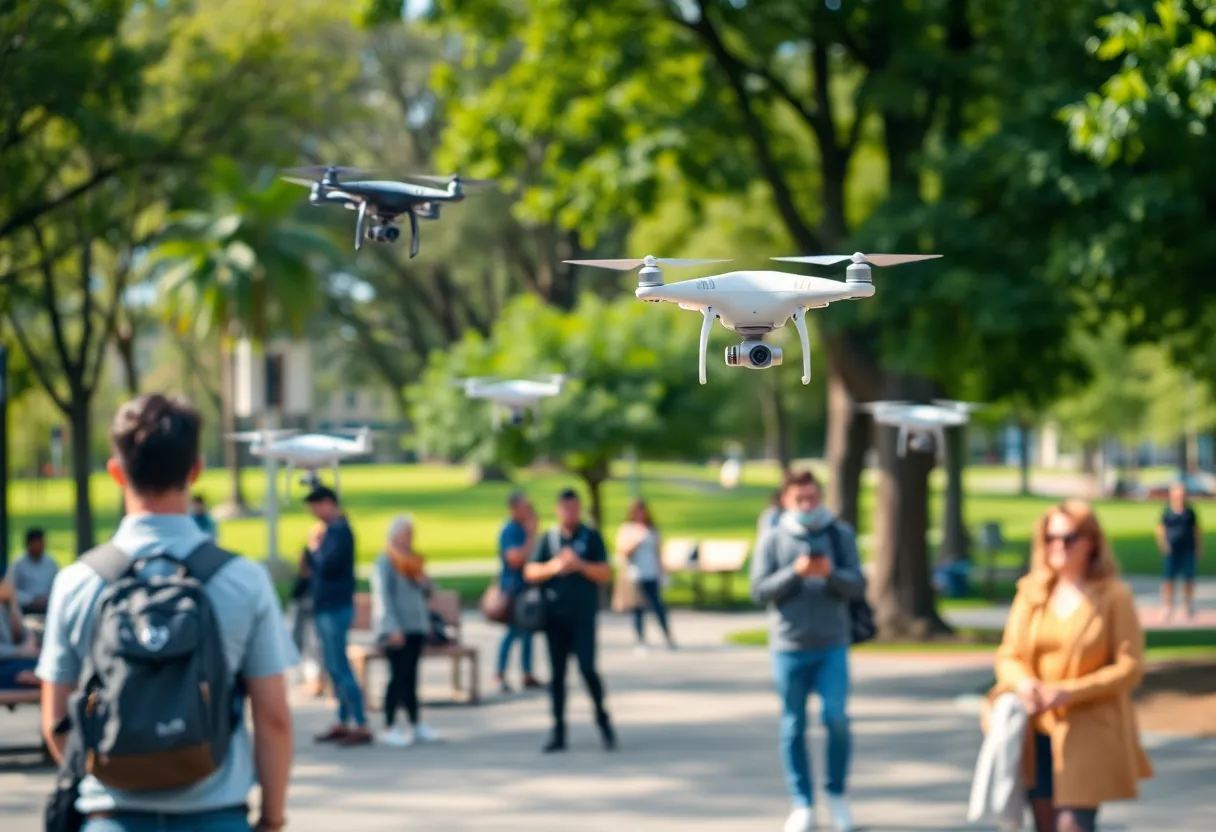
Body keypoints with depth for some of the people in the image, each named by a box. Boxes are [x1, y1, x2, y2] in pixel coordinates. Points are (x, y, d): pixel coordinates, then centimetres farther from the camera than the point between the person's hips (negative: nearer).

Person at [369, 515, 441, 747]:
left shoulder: (413, 560, 16)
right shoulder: (385, 562, -6)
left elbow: (427, 592, 22)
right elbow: (383, 597, -12)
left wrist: (423, 582, -1)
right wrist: (392, 629, -19)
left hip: (416, 628, 7)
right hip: (396, 630, -7)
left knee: (410, 677, 9)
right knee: (399, 676, -9)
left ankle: (415, 726, 13)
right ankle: (389, 729, -5)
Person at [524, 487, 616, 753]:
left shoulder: (591, 537, 4)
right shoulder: (548, 539, 10)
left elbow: (605, 574, -2)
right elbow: (530, 572, 5)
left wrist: (579, 564, -16)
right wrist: (553, 567, -12)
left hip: (583, 615, -2)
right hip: (554, 615, 2)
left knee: (587, 668, -12)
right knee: (557, 673, 3)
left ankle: (603, 718, 8)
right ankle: (558, 731, 7)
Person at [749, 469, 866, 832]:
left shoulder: (841, 534, 4)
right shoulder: (772, 540, 3)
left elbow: (857, 586, 0)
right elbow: (760, 591, -3)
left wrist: (831, 573, -19)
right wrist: (795, 572, -17)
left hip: (833, 645, 0)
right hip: (788, 646, 0)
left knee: (836, 717, -10)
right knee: (793, 726, 4)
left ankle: (837, 794, 10)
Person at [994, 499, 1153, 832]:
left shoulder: (1113, 596, -5)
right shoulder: (1031, 593, 8)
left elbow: (1130, 668, -8)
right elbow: (1008, 655, 11)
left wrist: (1068, 692, -17)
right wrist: (1023, 683, -13)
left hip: (1089, 734, -5)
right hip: (1039, 734, 5)